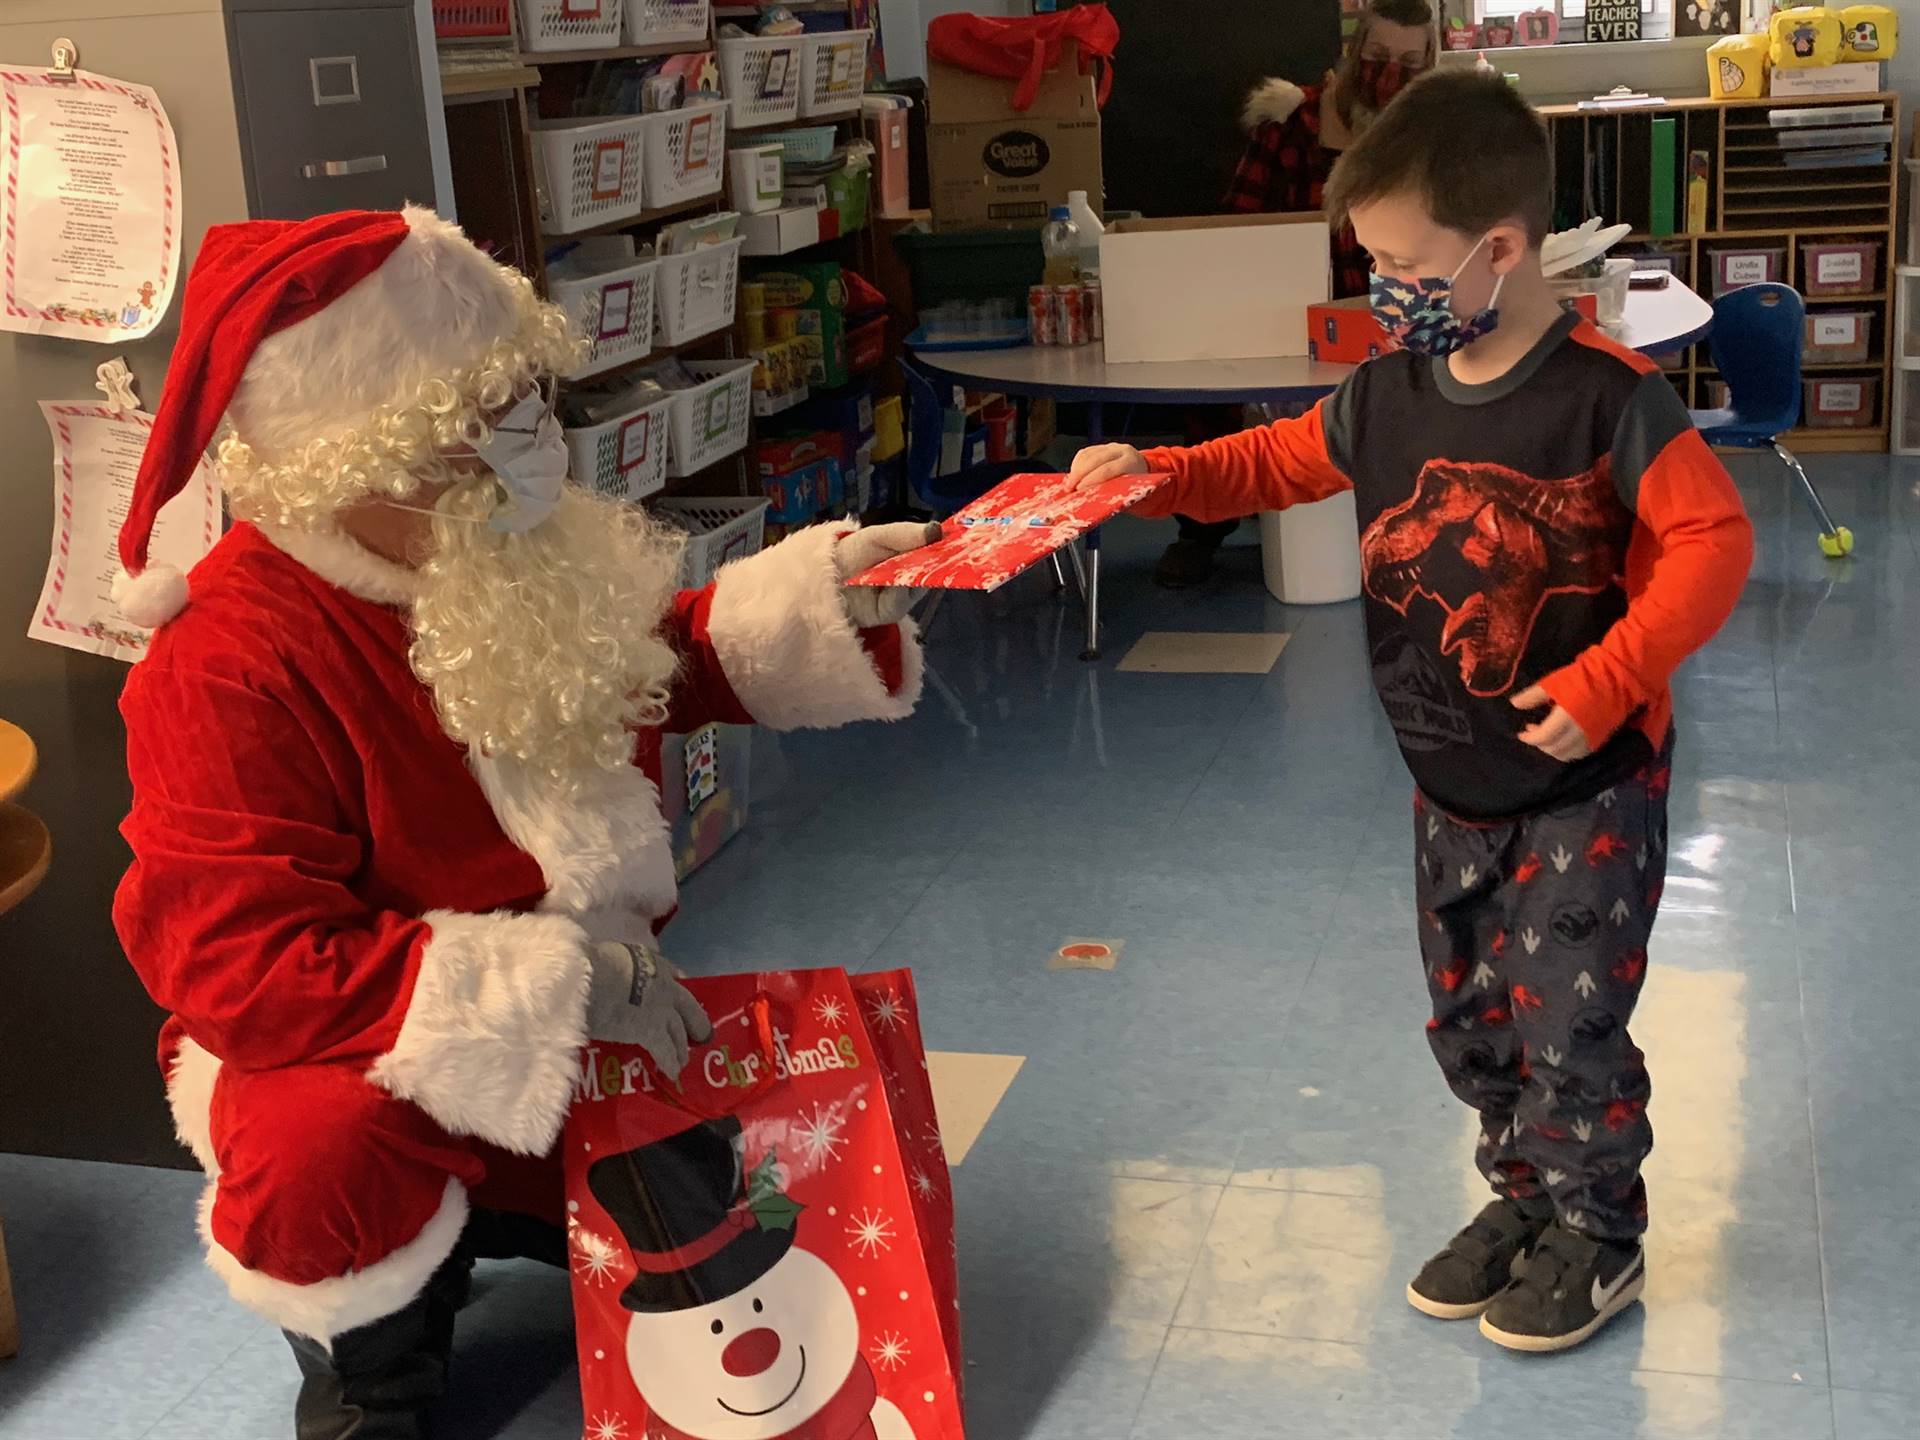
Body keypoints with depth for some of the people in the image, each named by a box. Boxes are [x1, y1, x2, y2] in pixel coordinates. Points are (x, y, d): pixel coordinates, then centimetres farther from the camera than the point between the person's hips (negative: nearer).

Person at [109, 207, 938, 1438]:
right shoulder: (230, 666, -30)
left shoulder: (523, 562, -7)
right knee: (330, 1155, -40)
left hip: (591, 1022, 7)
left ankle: (478, 1216, 29)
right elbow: (244, 966, -34)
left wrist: (816, 598, -10)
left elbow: (665, 668, 11)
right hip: (346, 1055, -6)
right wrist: (551, 985, -36)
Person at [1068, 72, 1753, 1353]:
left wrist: (1605, 681, -26)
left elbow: (1714, 540, -20)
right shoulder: (1390, 392, -2)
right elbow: (1278, 462, 13)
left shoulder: (1607, 395, -20)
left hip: (1589, 780, -6)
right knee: (1469, 1016, 16)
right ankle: (1527, 1198, 38)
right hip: (1452, 786, 7)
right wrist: (1154, 473, -2)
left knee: (1566, 1020, 1)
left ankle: (1600, 1233, 25)